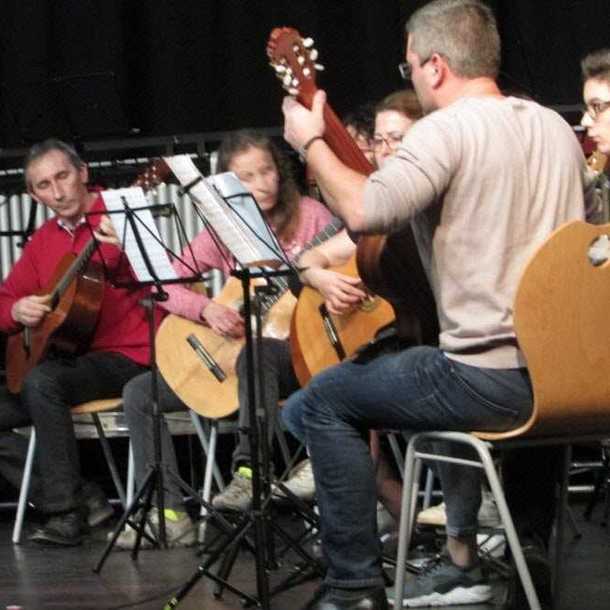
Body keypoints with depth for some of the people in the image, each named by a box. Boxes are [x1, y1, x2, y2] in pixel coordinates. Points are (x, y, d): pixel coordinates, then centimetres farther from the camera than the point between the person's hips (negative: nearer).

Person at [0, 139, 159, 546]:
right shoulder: (44, 241, 14)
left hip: (125, 358, -8)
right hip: (68, 359, 8)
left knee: (42, 379, -33)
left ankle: (67, 513, -26)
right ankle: (82, 500, -5)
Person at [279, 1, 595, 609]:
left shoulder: (448, 129, -13)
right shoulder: (557, 127, 13)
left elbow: (363, 211, -26)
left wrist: (311, 142, -9)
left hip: (497, 381, -8)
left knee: (324, 398, 10)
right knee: (440, 375, 38)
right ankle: (462, 559, 34)